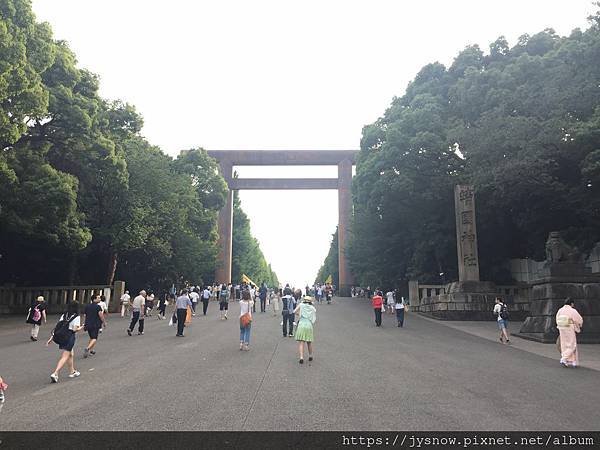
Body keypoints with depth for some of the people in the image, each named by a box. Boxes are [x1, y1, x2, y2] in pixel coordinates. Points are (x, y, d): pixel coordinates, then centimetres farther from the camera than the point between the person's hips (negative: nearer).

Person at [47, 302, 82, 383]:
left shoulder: (64, 315, 10)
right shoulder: (76, 317, -8)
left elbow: (57, 327, 7)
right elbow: (75, 330, -13)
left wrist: (51, 338, 8)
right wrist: (81, 327, 7)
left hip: (61, 337, 7)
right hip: (69, 337, -7)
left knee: (70, 355, 22)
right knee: (65, 357, -2)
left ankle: (72, 372, 33)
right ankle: (55, 374, -14)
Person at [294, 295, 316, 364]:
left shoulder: (301, 305, 10)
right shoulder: (313, 308, 15)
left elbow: (294, 312, 7)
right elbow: (314, 319, 15)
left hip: (301, 325, -2)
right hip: (309, 326, 2)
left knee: (301, 342, -4)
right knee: (309, 342, 19)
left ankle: (301, 357, -17)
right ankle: (310, 356, 30)